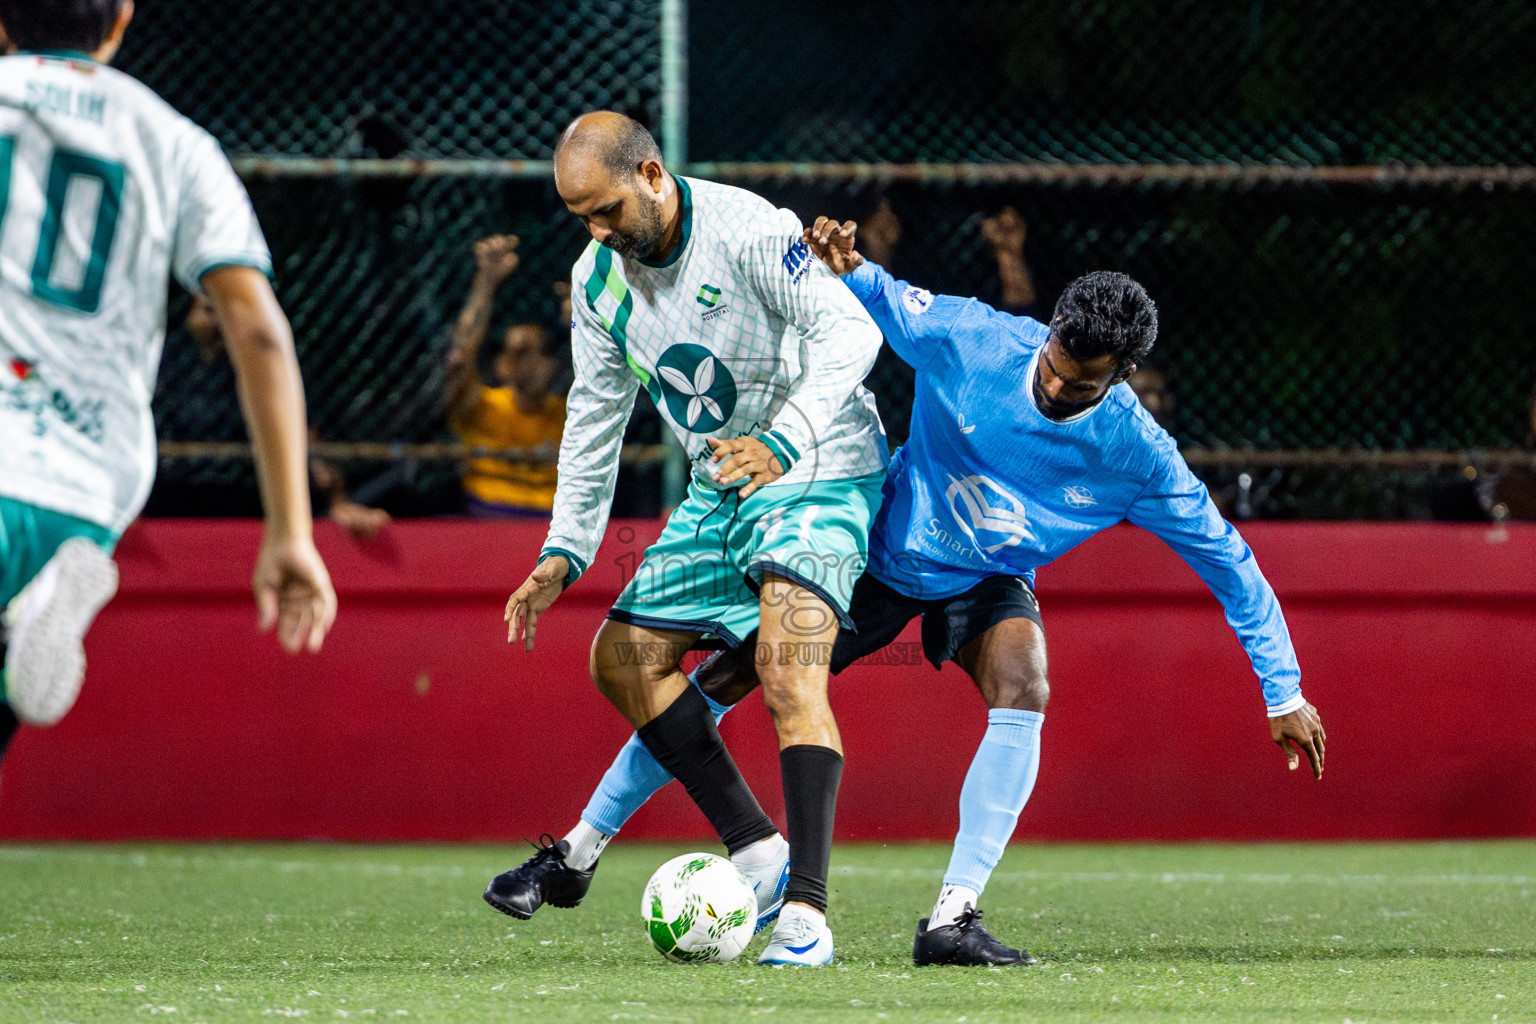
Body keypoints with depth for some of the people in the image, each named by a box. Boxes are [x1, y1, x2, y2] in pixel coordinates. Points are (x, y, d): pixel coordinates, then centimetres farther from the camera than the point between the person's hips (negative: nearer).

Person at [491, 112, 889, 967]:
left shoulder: (748, 231, -22)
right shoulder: (599, 278, 1)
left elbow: (851, 332, -26)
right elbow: (595, 414, 12)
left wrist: (785, 440, -40)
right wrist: (565, 551, 8)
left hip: (819, 472, -9)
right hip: (719, 487, 9)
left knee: (789, 675, -24)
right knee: (625, 656, 5)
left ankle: (807, 910, -28)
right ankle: (757, 852, 9)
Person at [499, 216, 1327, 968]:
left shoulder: (1136, 456, -26)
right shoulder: (970, 339, -27)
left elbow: (1226, 558, -16)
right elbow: (881, 302, -10)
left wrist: (1285, 692, -13)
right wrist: (846, 268, -36)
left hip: (988, 583, 0)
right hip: (884, 551, 0)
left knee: (1023, 685, -32)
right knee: (727, 676, -1)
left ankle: (951, 920, -31)